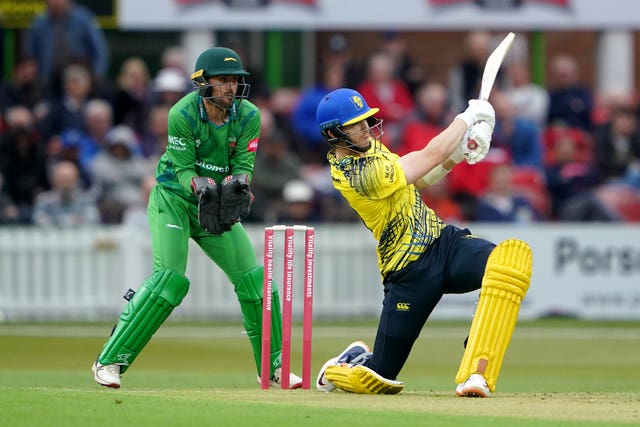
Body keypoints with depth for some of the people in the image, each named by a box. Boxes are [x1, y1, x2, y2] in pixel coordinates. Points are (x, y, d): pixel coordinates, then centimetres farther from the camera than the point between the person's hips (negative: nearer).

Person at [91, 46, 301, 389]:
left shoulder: (248, 116, -10)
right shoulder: (183, 114, -21)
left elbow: (243, 165, -10)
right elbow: (184, 169, -19)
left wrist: (238, 184, -33)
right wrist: (201, 186, -39)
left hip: (217, 206, 5)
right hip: (173, 198, -5)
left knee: (254, 278, -3)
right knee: (169, 278, -21)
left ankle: (272, 366, 12)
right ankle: (109, 360, -14)